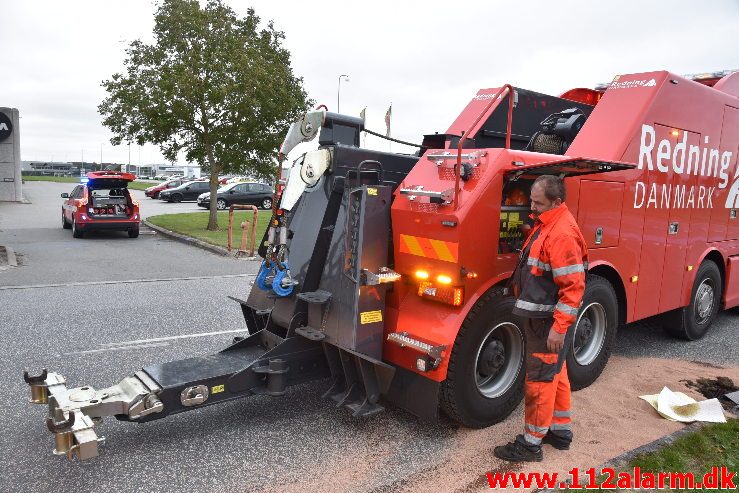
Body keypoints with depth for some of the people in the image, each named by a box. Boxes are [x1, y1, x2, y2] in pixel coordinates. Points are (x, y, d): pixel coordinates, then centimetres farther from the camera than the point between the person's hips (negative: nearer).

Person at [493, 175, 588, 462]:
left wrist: (559, 328, -26)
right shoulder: (545, 225, 10)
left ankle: (531, 444, 12)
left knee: (540, 380, 0)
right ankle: (561, 431, 36)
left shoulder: (562, 234, -23)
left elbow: (574, 286, -26)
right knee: (555, 374, 20)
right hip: (541, 317, 11)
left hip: (550, 321, -11)